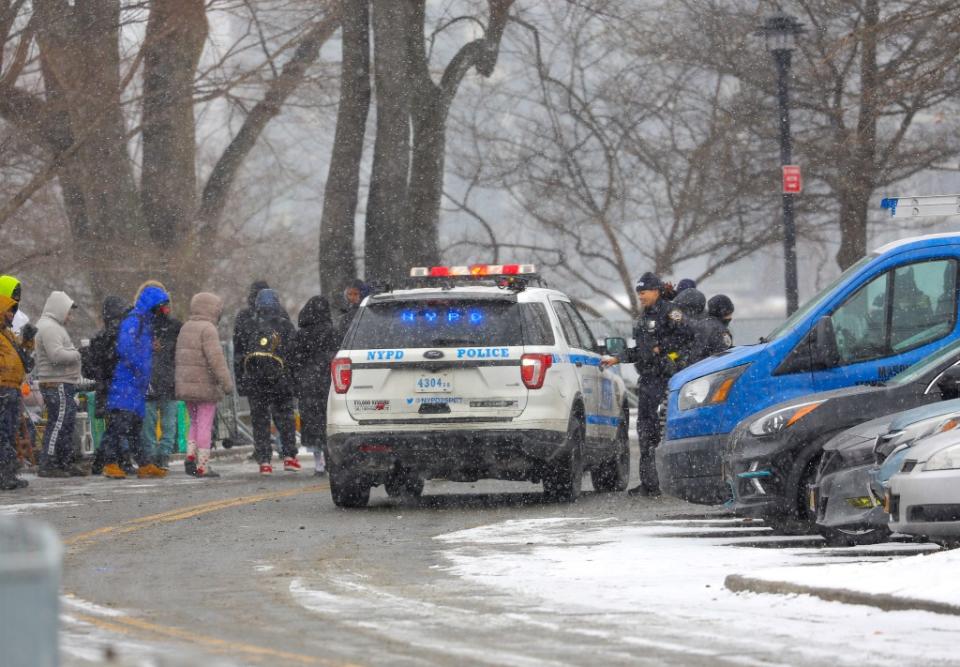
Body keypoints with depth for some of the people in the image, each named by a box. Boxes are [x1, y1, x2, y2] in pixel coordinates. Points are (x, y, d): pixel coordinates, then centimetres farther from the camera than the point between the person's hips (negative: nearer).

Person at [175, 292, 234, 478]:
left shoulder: (185, 328, 13)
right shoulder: (207, 329, -13)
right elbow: (215, 357, -23)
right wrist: (226, 381, -25)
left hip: (186, 386, 7)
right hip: (205, 386, -7)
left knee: (195, 423, 18)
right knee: (205, 426, -2)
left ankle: (190, 456, 2)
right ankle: (202, 466, -1)